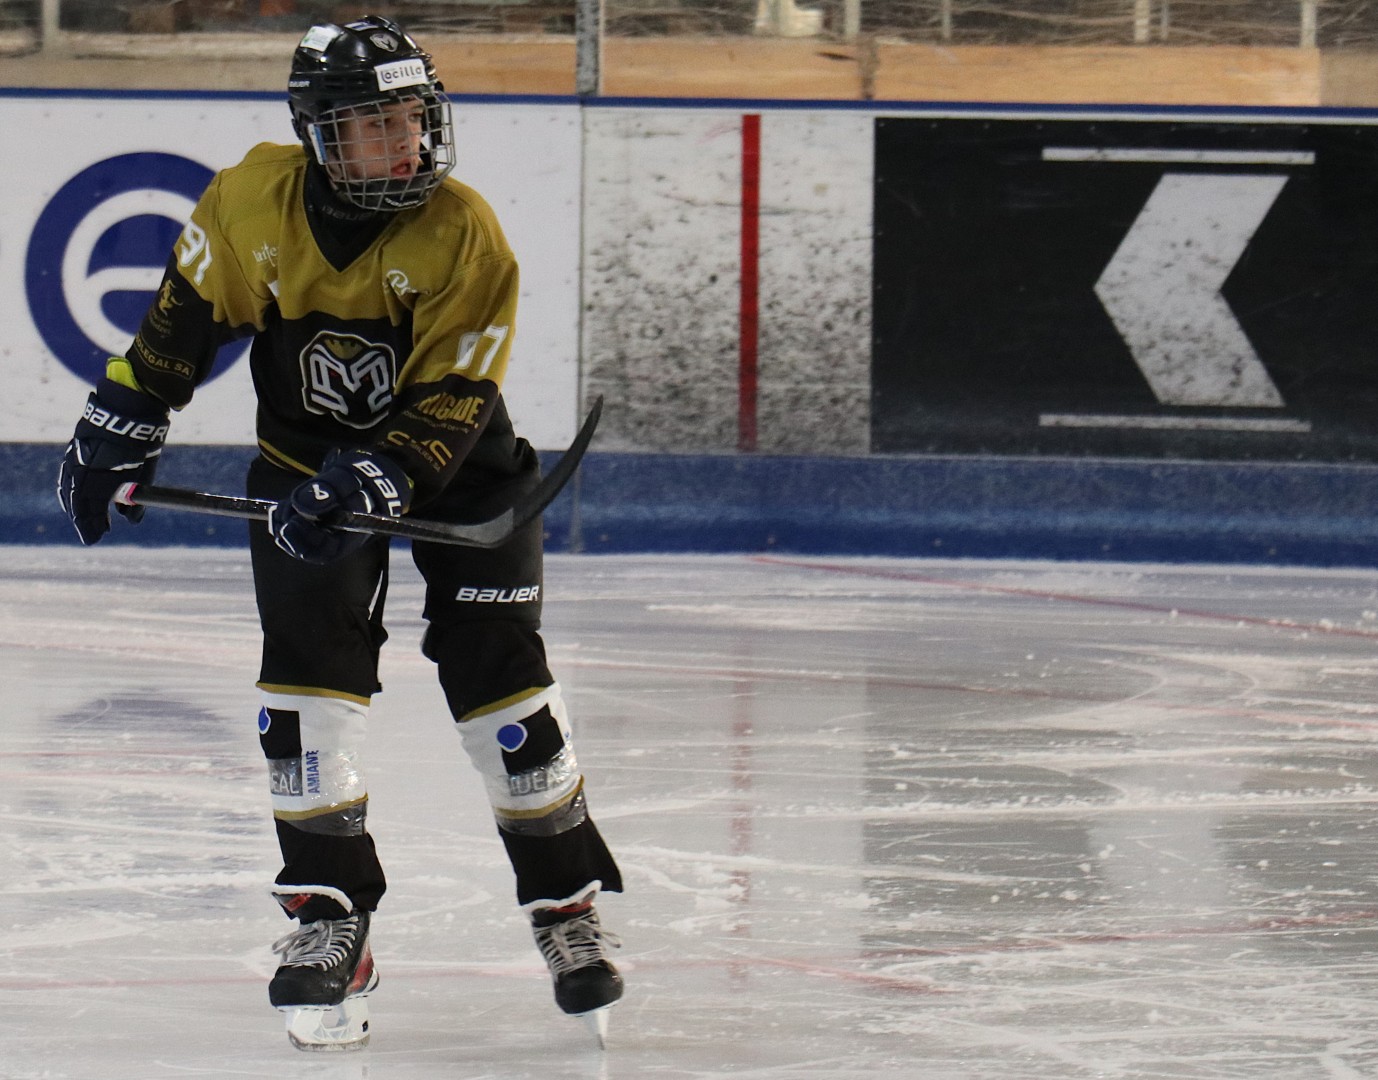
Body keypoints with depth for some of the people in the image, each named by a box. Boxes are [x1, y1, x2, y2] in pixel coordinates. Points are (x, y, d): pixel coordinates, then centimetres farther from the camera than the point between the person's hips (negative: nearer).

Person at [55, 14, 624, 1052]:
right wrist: (120, 422, 4)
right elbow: (185, 316, 2)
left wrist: (370, 485, -36)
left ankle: (568, 907, 10)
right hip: (305, 454, 2)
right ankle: (329, 918, 0)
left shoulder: (467, 237, -23)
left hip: (452, 464, -2)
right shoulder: (252, 202, -16)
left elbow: (451, 402, -24)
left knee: (497, 670, -5)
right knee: (310, 669, -9)